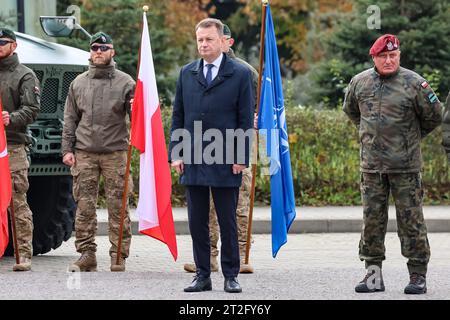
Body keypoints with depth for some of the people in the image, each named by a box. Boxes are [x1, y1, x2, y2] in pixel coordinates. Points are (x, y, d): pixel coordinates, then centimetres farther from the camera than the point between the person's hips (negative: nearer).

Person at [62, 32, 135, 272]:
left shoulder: (125, 82, 5)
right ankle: (86, 254, 7)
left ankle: (119, 256, 1)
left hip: (115, 153, -2)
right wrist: (67, 149, 4)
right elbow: (70, 119, 14)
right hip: (84, 153, 2)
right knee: (84, 207, 1)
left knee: (118, 207, -3)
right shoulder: (79, 83, 12)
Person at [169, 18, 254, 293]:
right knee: (197, 223, 6)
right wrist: (176, 153, 4)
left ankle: (231, 276, 9)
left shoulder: (240, 74, 0)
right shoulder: (187, 74, 11)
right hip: (192, 161, 4)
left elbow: (246, 120, -1)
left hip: (226, 163, -3)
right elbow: (178, 116, 12)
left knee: (227, 222, 2)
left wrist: (241, 158, -7)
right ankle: (203, 275, 12)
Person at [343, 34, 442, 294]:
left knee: (411, 219, 0)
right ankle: (374, 273, 11)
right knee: (372, 219, 5)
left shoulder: (413, 83, -7)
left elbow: (434, 116, 4)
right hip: (372, 165, 4)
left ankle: (418, 275, 5)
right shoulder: (360, 82, 5)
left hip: (406, 165, -4)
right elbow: (351, 110, 25)